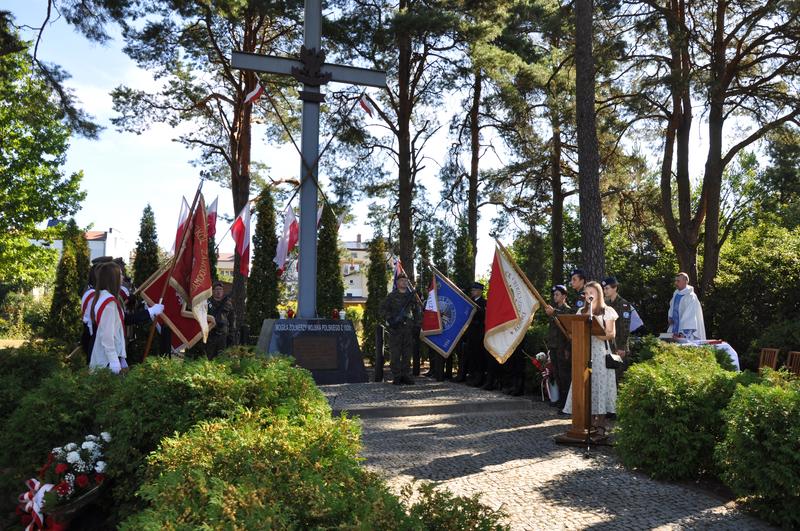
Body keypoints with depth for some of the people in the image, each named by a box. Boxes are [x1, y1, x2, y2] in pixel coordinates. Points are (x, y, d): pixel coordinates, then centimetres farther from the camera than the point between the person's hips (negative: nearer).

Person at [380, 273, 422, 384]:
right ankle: (396, 376, 0)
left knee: (407, 354, 4)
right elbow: (383, 309, 3)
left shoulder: (412, 296, 14)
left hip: (408, 329, 3)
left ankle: (406, 375, 11)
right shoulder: (391, 296, 5)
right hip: (395, 329, -3)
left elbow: (418, 311, 18)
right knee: (395, 354, -4)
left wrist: (417, 324, 9)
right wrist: (390, 319, -10)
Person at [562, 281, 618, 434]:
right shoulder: (581, 312, 16)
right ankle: (589, 421, 7)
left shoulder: (607, 311, 4)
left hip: (601, 352, -4)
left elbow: (611, 335, -1)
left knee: (600, 384, -7)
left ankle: (600, 425, -2)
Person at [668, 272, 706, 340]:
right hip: (675, 329, 7)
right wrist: (670, 317, 4)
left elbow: (690, 316, -23)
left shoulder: (691, 296, -16)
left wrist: (683, 333, -30)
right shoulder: (675, 294, 8)